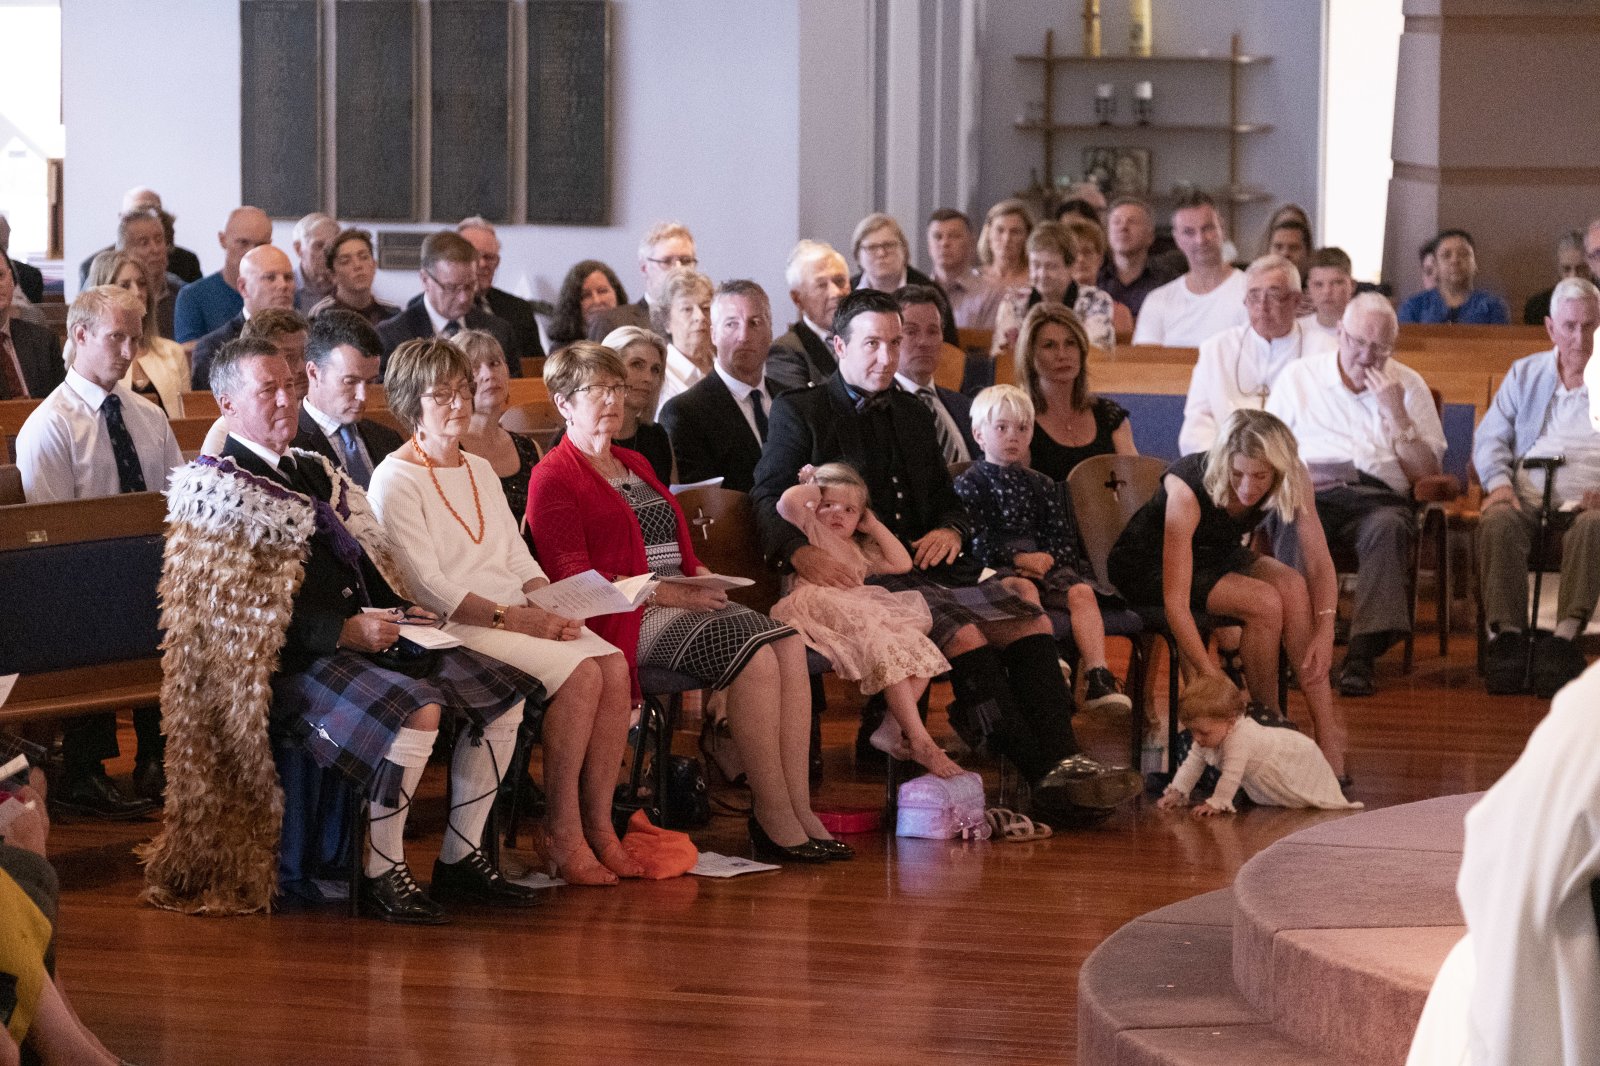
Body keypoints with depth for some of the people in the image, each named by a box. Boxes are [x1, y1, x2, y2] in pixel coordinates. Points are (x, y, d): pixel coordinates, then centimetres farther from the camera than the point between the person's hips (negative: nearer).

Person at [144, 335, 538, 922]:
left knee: (504, 693, 0)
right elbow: (242, 610, -15)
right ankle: (381, 875, -20)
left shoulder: (313, 473, 22)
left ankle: (460, 857, 5)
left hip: (366, 632, 9)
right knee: (418, 711, -32)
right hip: (292, 662, -9)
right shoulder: (217, 488, -6)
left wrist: (400, 609, 4)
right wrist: (344, 631, -21)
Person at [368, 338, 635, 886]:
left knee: (614, 666, -20)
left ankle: (598, 826, -17)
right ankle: (562, 837, -20)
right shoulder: (396, 479, -3)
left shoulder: (479, 468, 22)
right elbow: (426, 585, -12)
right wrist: (508, 616, -20)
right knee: (580, 672, -28)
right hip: (455, 627, -7)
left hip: (519, 613, 7)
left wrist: (551, 605, -2)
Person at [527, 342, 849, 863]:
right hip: (627, 616, -8)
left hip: (681, 600, 8)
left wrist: (700, 576, 5)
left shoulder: (634, 464, 27)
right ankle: (773, 816, -23)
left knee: (789, 644, -19)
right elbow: (573, 576, -10)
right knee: (755, 658, -29)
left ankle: (799, 808, -24)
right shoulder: (554, 478, 0)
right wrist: (666, 592, -15)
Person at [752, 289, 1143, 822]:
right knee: (962, 633, -31)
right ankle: (1044, 777, -33)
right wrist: (799, 551, -26)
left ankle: (1064, 764, -28)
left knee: (1031, 622, -18)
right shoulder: (799, 412, 5)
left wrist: (950, 531, 3)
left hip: (925, 566, 7)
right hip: (860, 577, -7)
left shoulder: (913, 415, 25)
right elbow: (768, 498, -5)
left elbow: (948, 499, 29)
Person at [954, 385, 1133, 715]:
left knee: (1082, 592, -24)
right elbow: (977, 541, -6)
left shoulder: (1041, 486, 22)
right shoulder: (970, 483, 7)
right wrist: (1018, 558, -16)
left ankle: (1098, 677, -34)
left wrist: (1044, 559, -8)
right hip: (998, 570, -4)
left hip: (1043, 562, 4)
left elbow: (1063, 536, 14)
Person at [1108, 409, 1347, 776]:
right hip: (1149, 565, -5)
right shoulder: (1189, 488, -36)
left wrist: (1324, 632, -32)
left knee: (1294, 588, -25)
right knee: (1265, 602, -29)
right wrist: (1214, 680, -43)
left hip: (1216, 558, 5)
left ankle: (1328, 731, -23)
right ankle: (1267, 715, -11)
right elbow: (1175, 602, -37)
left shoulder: (1293, 481, -21)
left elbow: (1319, 564, -16)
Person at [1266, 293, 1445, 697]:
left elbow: (1427, 475, 8)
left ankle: (1363, 653, -42)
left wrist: (1397, 414, -2)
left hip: (1378, 497, 0)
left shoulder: (1408, 385, 16)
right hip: (1312, 496, 0)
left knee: (1389, 528, -36)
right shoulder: (1298, 376, 17)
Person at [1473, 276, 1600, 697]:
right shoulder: (1525, 374, 23)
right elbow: (1490, 438, 17)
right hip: (1528, 499, 2)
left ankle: (1566, 637, -47)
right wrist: (1498, 482, -5)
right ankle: (1506, 635, -38)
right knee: (1498, 521, -32)